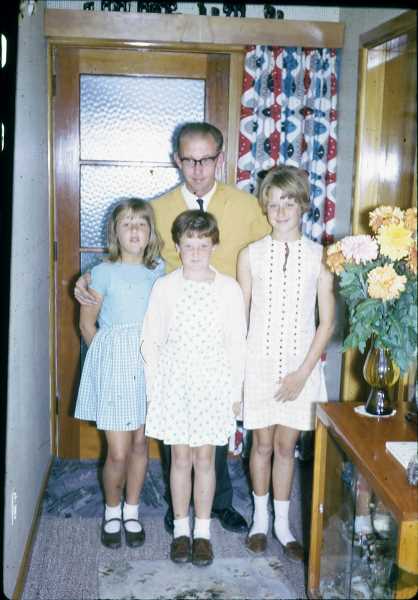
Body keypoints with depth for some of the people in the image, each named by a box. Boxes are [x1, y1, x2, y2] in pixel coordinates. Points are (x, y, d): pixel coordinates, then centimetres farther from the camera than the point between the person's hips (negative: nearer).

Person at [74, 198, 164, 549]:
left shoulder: (158, 271, 4)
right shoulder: (104, 273, -7)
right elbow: (87, 323, 1)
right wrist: (110, 357, 4)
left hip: (149, 362, 4)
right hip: (114, 362, -3)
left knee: (140, 443, 12)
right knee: (118, 452, -2)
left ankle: (132, 512, 30)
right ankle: (112, 512, 23)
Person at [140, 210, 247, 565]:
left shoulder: (229, 288, -5)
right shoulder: (164, 287, -3)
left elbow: (237, 343, -1)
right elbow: (151, 341, 1)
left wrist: (236, 391, -1)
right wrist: (154, 387, -2)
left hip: (213, 382, 0)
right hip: (175, 382, 0)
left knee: (205, 458, 8)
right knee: (181, 458, 8)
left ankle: (202, 532, 22)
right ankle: (181, 530, 24)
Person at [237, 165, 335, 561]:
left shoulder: (319, 256, -4)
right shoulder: (251, 255, -2)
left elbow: (327, 321, -4)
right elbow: (239, 316, 1)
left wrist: (303, 372, -9)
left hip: (300, 366, 0)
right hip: (259, 363, 0)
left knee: (286, 444, 11)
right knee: (262, 443, 11)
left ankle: (282, 523, 27)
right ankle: (260, 517, 31)